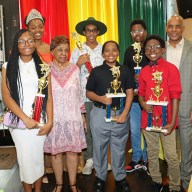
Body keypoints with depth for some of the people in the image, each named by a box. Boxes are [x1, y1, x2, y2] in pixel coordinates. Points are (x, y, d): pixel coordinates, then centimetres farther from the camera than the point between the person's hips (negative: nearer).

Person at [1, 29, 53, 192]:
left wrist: (50, 122, -4)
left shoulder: (43, 66, 8)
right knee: (25, 159, 3)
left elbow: (49, 96, 5)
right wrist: (26, 119, -11)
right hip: (19, 122, -1)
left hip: (40, 121, 1)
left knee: (38, 158, 9)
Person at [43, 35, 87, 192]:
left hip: (73, 117, 2)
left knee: (73, 151, 6)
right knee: (56, 152, 7)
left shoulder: (75, 69, 4)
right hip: (54, 118, -1)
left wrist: (83, 114, 9)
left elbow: (79, 93, 10)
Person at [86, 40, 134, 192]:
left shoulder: (125, 70, 5)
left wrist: (124, 114, -6)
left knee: (119, 148, 9)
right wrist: (100, 98, -15)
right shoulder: (96, 71, 4)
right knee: (100, 147, 9)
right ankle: (100, 177, 26)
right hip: (100, 113, 0)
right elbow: (89, 93, 6)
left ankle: (120, 178, 27)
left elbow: (130, 93, 3)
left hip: (120, 114, 0)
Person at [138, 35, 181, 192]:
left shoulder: (171, 68, -7)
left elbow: (175, 96, -10)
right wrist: (143, 104, -7)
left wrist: (172, 121, -14)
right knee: (152, 154, 15)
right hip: (148, 118, 4)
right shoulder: (144, 71, 7)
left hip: (166, 120, -4)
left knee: (171, 156, 2)